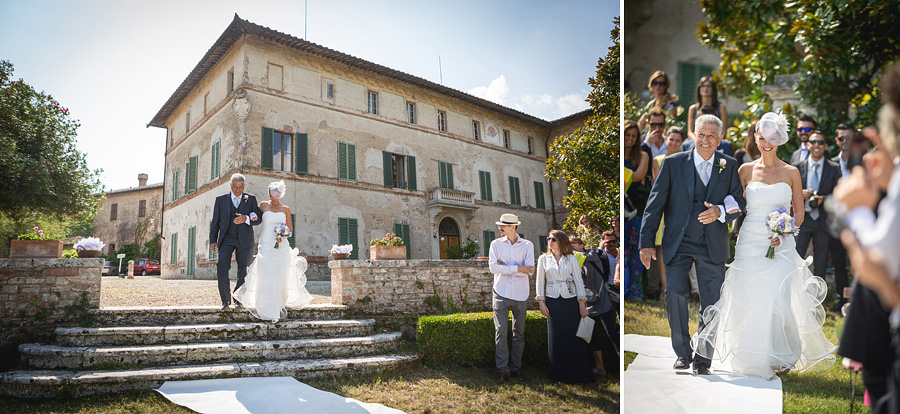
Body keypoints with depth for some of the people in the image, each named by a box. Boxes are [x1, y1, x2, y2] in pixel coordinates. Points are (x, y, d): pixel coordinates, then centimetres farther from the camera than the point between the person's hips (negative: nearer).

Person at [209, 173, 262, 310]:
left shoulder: (251, 199, 8)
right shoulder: (220, 200, 9)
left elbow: (258, 219, 2)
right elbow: (215, 222, 10)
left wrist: (246, 219, -18)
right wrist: (213, 240, 2)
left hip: (244, 240, 0)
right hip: (226, 239, 0)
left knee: (243, 270, 0)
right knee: (222, 268, -15)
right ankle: (225, 300, -5)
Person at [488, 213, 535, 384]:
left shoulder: (527, 245, 3)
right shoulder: (496, 244, 5)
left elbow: (529, 271, -9)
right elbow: (493, 267, -8)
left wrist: (505, 267, -10)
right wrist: (517, 269, -13)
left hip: (520, 295, 0)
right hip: (501, 293, 0)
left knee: (519, 333, 6)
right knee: (500, 332, -4)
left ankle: (516, 368, 16)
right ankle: (503, 370, 2)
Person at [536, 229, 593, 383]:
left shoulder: (571, 259, 4)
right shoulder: (543, 259, 8)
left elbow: (578, 281, 2)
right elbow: (540, 281, 8)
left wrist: (582, 304, -3)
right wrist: (541, 302, 0)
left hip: (571, 301, -1)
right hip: (553, 302, 1)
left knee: (574, 337, -3)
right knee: (556, 339, 3)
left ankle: (577, 374, 9)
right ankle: (559, 374, 14)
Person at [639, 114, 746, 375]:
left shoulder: (729, 166, 4)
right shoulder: (673, 164, -2)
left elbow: (739, 202, 5)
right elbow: (655, 204, -3)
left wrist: (720, 211, -19)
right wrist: (647, 242, -9)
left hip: (712, 246, 2)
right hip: (678, 244, -1)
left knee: (711, 303, 6)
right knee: (674, 293, -11)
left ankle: (702, 359, 21)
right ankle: (683, 353, 9)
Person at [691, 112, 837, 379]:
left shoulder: (791, 172, 6)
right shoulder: (746, 170, 6)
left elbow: (799, 212, 8)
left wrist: (783, 234, -10)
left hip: (782, 246, 0)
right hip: (750, 244, 0)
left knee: (782, 299, -5)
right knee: (750, 301, -1)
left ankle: (782, 357, 16)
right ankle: (754, 358, 15)